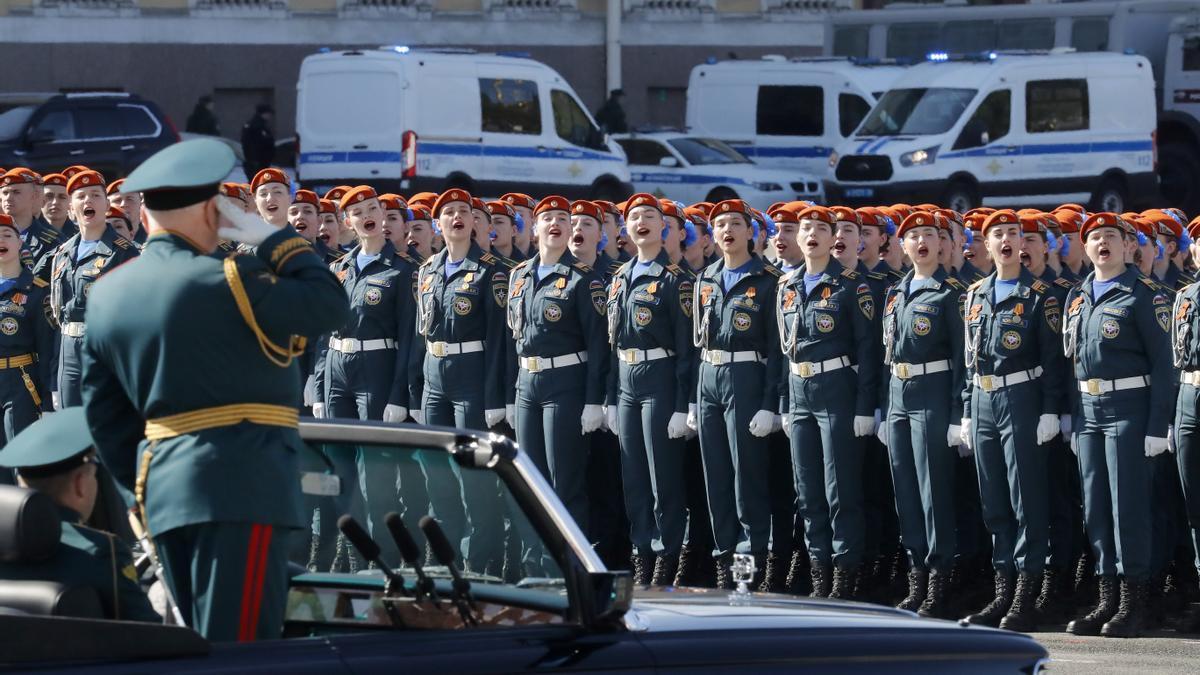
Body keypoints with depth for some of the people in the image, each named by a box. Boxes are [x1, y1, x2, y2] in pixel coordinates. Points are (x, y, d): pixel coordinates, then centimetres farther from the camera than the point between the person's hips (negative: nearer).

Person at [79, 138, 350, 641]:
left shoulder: (107, 295, 11)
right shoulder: (224, 281, -13)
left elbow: (104, 412, 15)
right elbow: (330, 305, -9)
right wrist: (273, 239, 0)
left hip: (163, 490, 8)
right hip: (241, 485, -8)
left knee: (202, 646, 14)